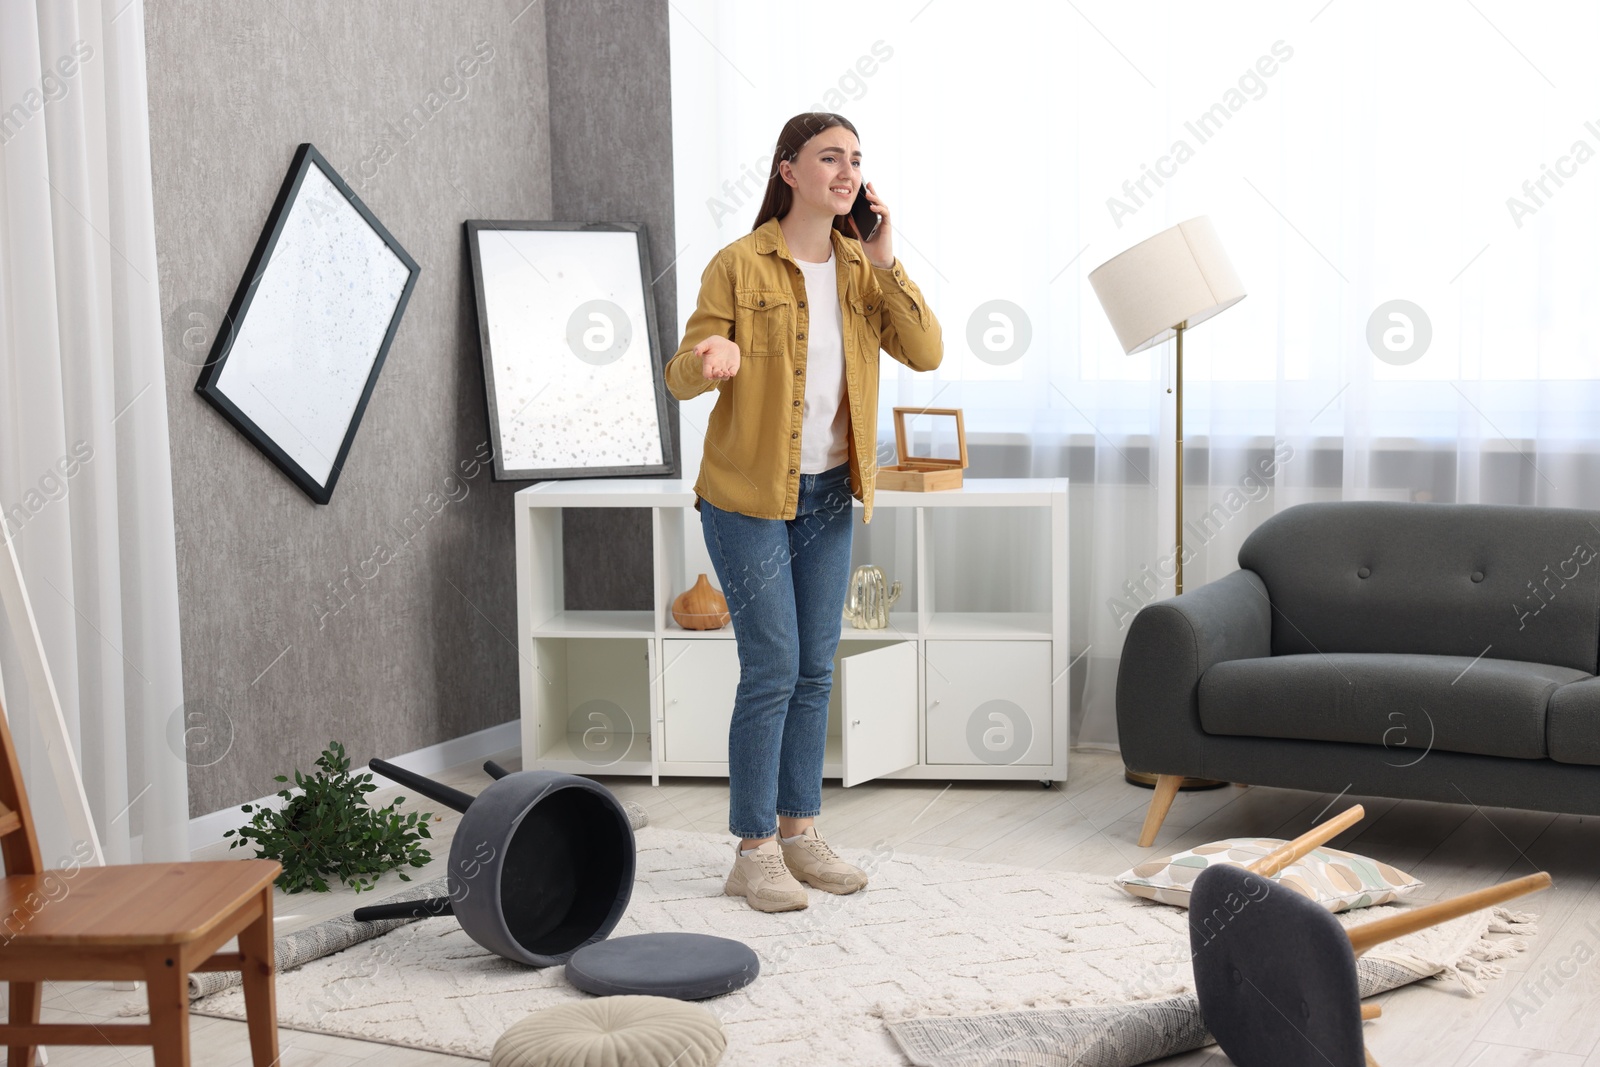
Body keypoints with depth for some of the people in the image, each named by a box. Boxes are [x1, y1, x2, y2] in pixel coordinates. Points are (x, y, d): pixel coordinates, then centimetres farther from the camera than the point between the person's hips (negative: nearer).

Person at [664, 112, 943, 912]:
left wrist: (884, 260, -14)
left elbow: (926, 353, -6)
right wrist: (711, 361, -36)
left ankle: (799, 833, 21)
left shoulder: (861, 268, 5)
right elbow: (681, 375, -12)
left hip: (828, 494, 6)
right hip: (748, 495, -6)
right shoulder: (740, 265, -11)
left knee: (815, 669, 9)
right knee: (772, 670, -6)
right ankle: (753, 854, 4)